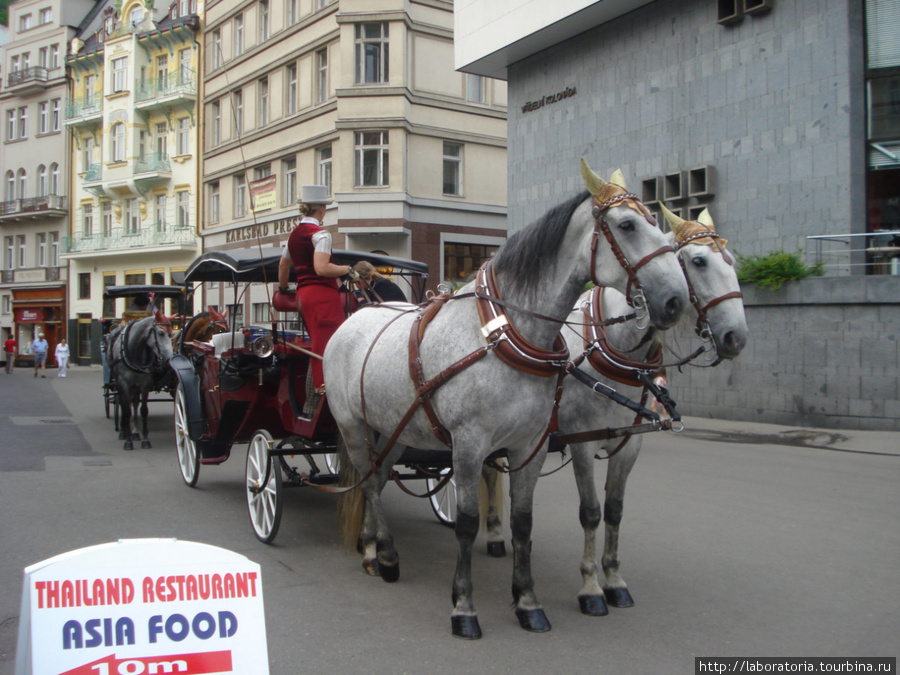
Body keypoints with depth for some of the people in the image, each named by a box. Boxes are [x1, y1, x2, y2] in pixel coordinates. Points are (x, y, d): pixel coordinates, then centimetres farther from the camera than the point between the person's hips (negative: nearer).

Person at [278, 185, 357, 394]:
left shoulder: (294, 234, 17)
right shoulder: (320, 234, -10)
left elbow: (283, 265, 30)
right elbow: (321, 268, -22)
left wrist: (283, 287, 47)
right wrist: (347, 269, -8)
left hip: (302, 293, 9)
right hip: (323, 293, -9)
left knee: (318, 344, 14)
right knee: (331, 343, -11)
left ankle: (319, 385, 16)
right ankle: (327, 385, -16)